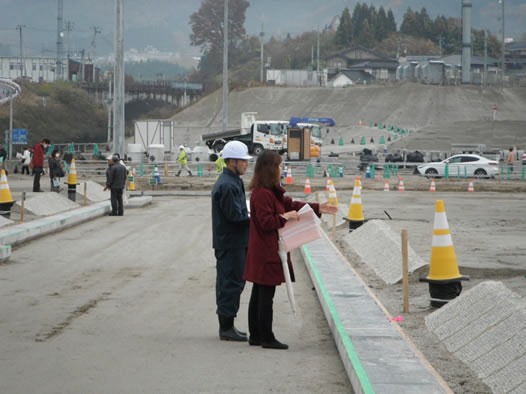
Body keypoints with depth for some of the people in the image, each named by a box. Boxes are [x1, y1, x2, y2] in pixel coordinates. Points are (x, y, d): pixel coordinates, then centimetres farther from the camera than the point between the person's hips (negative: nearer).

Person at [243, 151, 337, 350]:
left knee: (259, 294, 14)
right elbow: (266, 223, -22)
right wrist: (284, 217, -13)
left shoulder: (271, 192, 13)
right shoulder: (262, 194, -20)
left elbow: (290, 204, 21)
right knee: (266, 295, -3)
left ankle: (256, 335, 21)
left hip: (263, 252, 11)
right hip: (266, 253, -11)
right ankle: (267, 338, 3)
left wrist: (318, 208, 21)